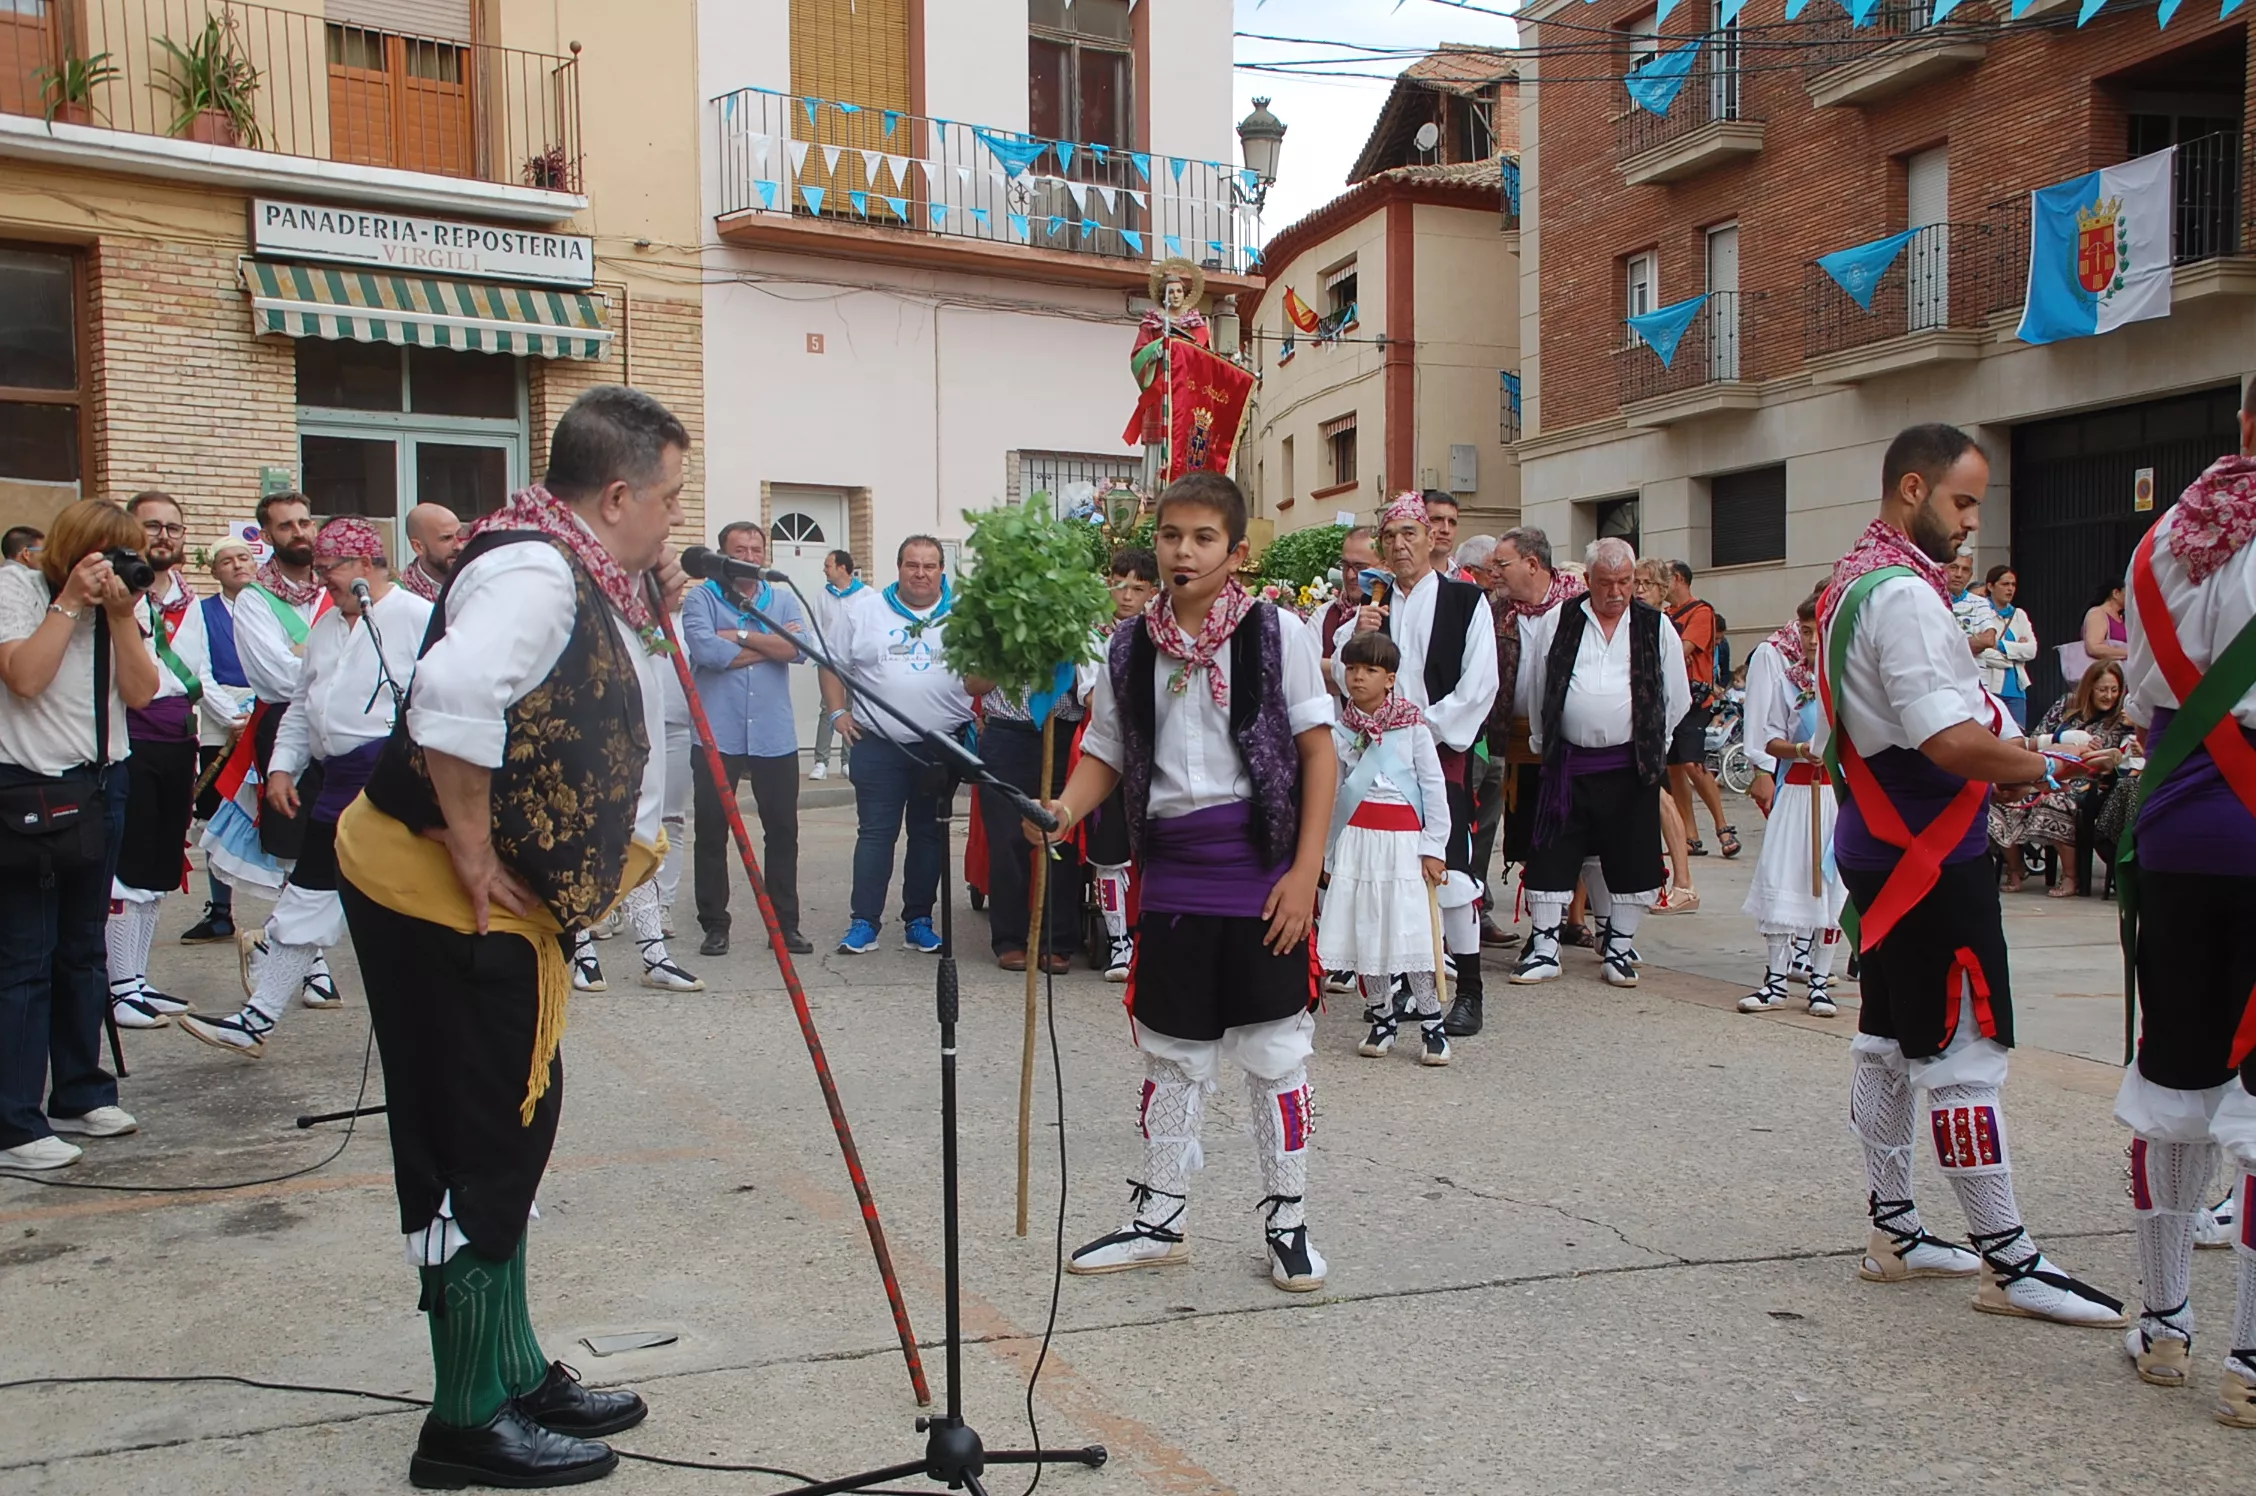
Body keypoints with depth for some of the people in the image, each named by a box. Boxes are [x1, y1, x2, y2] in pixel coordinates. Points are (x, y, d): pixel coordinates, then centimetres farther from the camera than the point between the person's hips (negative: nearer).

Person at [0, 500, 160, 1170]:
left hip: (101, 789, 6)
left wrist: (121, 614, -11)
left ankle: (79, 1095, 26)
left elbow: (141, 692, -2)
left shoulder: (120, 599, 8)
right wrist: (72, 601, -17)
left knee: (84, 951, 14)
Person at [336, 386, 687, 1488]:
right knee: (477, 1149, -1)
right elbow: (452, 693, -39)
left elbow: (593, 707, 21)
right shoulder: (533, 571, -21)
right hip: (440, 896, -11)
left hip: (504, 901, 11)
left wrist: (651, 614, 5)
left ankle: (513, 1372, 33)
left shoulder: (584, 578, 12)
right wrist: (473, 851, -29)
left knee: (513, 1131, 18)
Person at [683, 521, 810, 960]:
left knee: (783, 829, 6)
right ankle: (714, 924, 14)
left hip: (775, 737, 2)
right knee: (711, 831, 3)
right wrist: (772, 644, -8)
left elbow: (800, 648, -7)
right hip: (717, 736, -2)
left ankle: (786, 923, 15)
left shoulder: (783, 600, 11)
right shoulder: (701, 599, 3)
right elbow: (708, 651, -16)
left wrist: (740, 636, -12)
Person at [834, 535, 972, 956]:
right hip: (879, 743, -1)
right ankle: (864, 922, 2)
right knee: (875, 831, -1)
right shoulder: (868, 613, 6)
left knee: (929, 833, 8)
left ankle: (919, 921, 17)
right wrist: (839, 712, 3)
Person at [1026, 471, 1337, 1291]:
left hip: (1261, 871, -3)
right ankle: (1161, 1220, 28)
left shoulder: (1277, 631, -4)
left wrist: (1305, 870, -10)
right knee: (1171, 1054, 13)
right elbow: (1106, 753, 9)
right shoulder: (1130, 647, 5)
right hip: (1171, 875, 3)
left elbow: (1318, 751, -4)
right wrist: (1065, 809, -12)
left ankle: (1288, 1222, 22)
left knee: (1275, 1052, 6)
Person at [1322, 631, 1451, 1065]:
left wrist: (1434, 848, -5)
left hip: (1404, 839, -3)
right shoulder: (1339, 730, 7)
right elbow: (1330, 792, 12)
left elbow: (1434, 786, -2)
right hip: (1356, 838, 4)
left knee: (1412, 929, -8)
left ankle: (1431, 1024, 3)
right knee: (1363, 928, 4)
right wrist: (1330, 851, 11)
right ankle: (1381, 1017, 18)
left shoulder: (1412, 725, -2)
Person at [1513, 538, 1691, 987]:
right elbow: (1532, 687, 9)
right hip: (1567, 763, 0)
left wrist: (1650, 746, 12)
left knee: (1631, 861, 5)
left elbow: (1677, 698, 10)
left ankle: (1619, 949, 20)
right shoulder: (1557, 623, 3)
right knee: (1552, 856, 1)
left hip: (1631, 767, 0)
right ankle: (1543, 948, 11)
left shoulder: (1656, 627, 3)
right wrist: (1544, 742, 10)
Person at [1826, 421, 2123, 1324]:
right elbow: (1953, 741, -26)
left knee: (1888, 1042, 14)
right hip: (1932, 858, -11)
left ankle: (1894, 1232, 24)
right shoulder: (1905, 594, -19)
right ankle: (2008, 1263, 5)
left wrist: (2003, 764, 12)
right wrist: (2048, 769, -12)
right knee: (1966, 1052, -4)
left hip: (1878, 845, 11)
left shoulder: (1851, 582, 14)